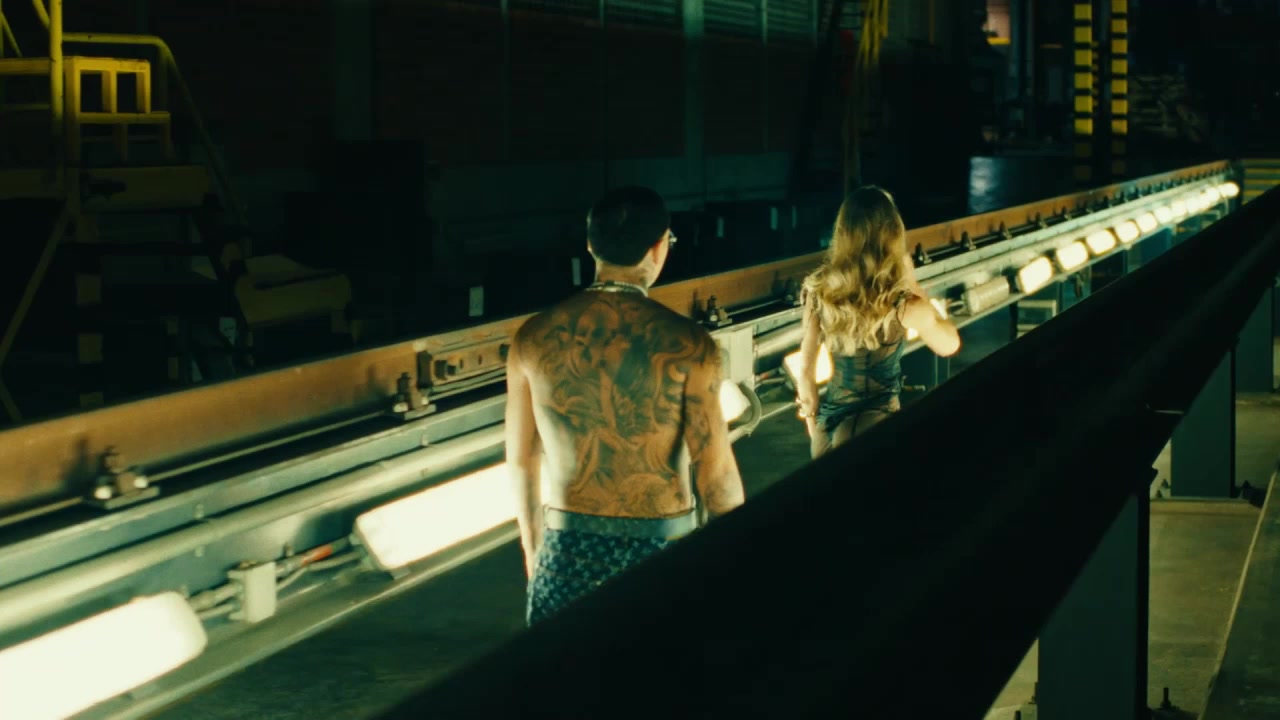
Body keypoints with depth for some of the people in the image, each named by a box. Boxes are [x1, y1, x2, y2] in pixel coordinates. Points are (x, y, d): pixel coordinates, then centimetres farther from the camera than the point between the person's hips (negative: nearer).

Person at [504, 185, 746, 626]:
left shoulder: (534, 338, -2)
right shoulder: (687, 345, -12)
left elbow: (521, 462, 7)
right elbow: (716, 476, -10)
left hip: (567, 555, 3)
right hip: (661, 553, -2)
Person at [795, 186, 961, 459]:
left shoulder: (819, 292, -7)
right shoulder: (903, 305, -18)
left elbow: (805, 373, 0)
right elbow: (949, 344, 3)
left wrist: (815, 431, 15)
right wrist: (912, 285, 3)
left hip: (828, 427, 4)